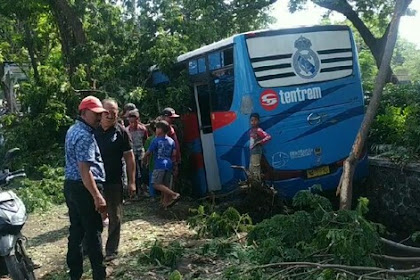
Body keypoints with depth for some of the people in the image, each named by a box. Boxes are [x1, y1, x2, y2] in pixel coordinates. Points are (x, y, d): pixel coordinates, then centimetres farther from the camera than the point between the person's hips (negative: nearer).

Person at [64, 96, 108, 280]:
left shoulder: (73, 130, 14)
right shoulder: (85, 135, -18)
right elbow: (84, 170, -25)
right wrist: (97, 197, -26)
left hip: (71, 185, 10)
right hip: (84, 188, -10)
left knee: (76, 230, 15)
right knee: (93, 232, -1)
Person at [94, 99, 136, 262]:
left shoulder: (121, 132, -4)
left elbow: (129, 157, -3)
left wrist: (131, 181, -7)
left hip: (114, 181, -2)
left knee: (115, 217, 7)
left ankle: (111, 250, 21)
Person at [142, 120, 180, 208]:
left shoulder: (156, 140, -6)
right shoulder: (171, 141, 9)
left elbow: (148, 153, -2)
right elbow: (174, 154, 7)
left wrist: (144, 160, 15)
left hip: (159, 165, -7)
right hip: (169, 165, 7)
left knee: (156, 184, -8)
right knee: (166, 185, 12)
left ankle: (174, 194, -21)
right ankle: (165, 202, 12)